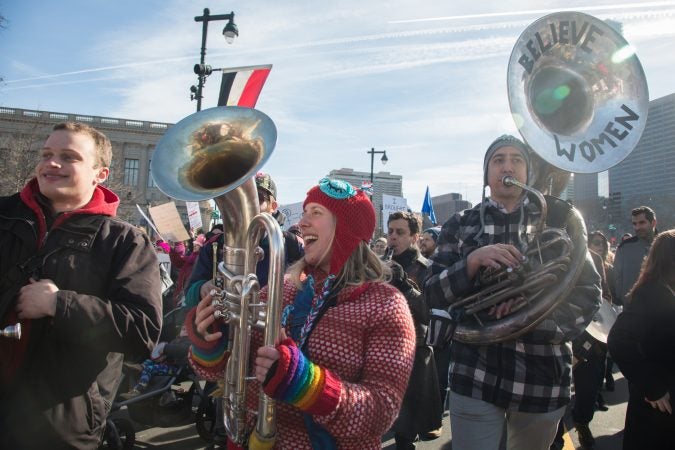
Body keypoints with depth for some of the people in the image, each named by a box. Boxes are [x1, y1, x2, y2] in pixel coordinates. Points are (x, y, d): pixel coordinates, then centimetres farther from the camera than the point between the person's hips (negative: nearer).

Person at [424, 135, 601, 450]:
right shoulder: (460, 225, 3)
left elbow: (587, 293, 0)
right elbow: (433, 294, -1)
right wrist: (472, 261, -18)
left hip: (543, 378, 2)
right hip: (475, 379, -1)